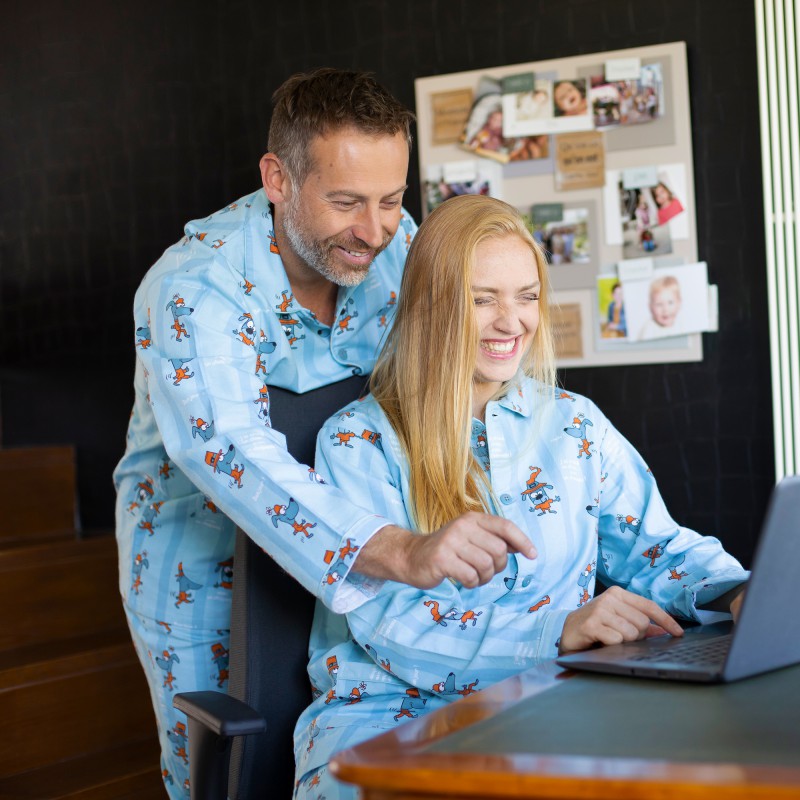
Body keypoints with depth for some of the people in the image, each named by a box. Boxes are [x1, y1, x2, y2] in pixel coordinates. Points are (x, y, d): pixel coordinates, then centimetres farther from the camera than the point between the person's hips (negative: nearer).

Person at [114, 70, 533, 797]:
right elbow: (229, 450, -44)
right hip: (203, 564, -4)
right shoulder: (195, 290, -28)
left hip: (347, 559, 5)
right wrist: (402, 552, -59)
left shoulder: (395, 245, -10)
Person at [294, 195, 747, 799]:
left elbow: (659, 550, 15)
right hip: (387, 715, -4)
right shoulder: (358, 442, 0)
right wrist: (558, 628, -23)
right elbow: (391, 623, -11)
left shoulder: (574, 425, 14)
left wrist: (738, 593, -8)